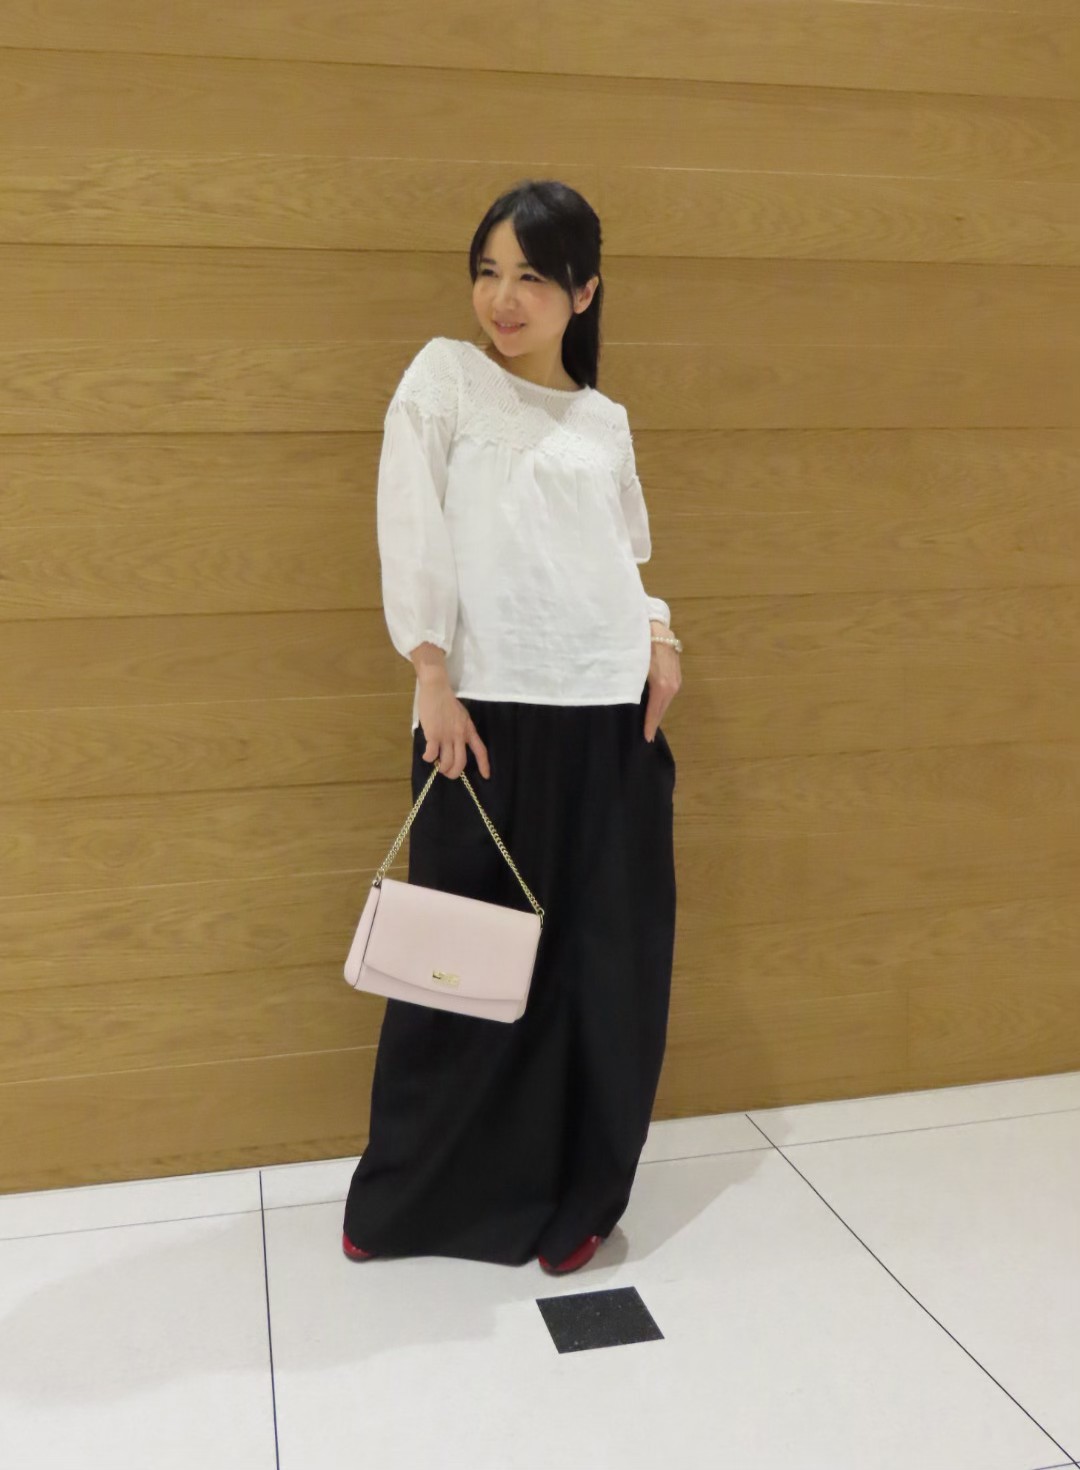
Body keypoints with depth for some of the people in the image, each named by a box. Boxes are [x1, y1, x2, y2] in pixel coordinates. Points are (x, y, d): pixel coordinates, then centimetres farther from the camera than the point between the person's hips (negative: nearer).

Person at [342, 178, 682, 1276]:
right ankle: (409, 1194, 25)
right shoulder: (444, 375, 4)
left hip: (610, 712, 4)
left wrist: (659, 635, 2)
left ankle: (573, 1195, 24)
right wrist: (433, 680, -13)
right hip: (492, 707, -4)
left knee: (607, 959, 6)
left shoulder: (604, 420, 15)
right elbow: (410, 531, -5)